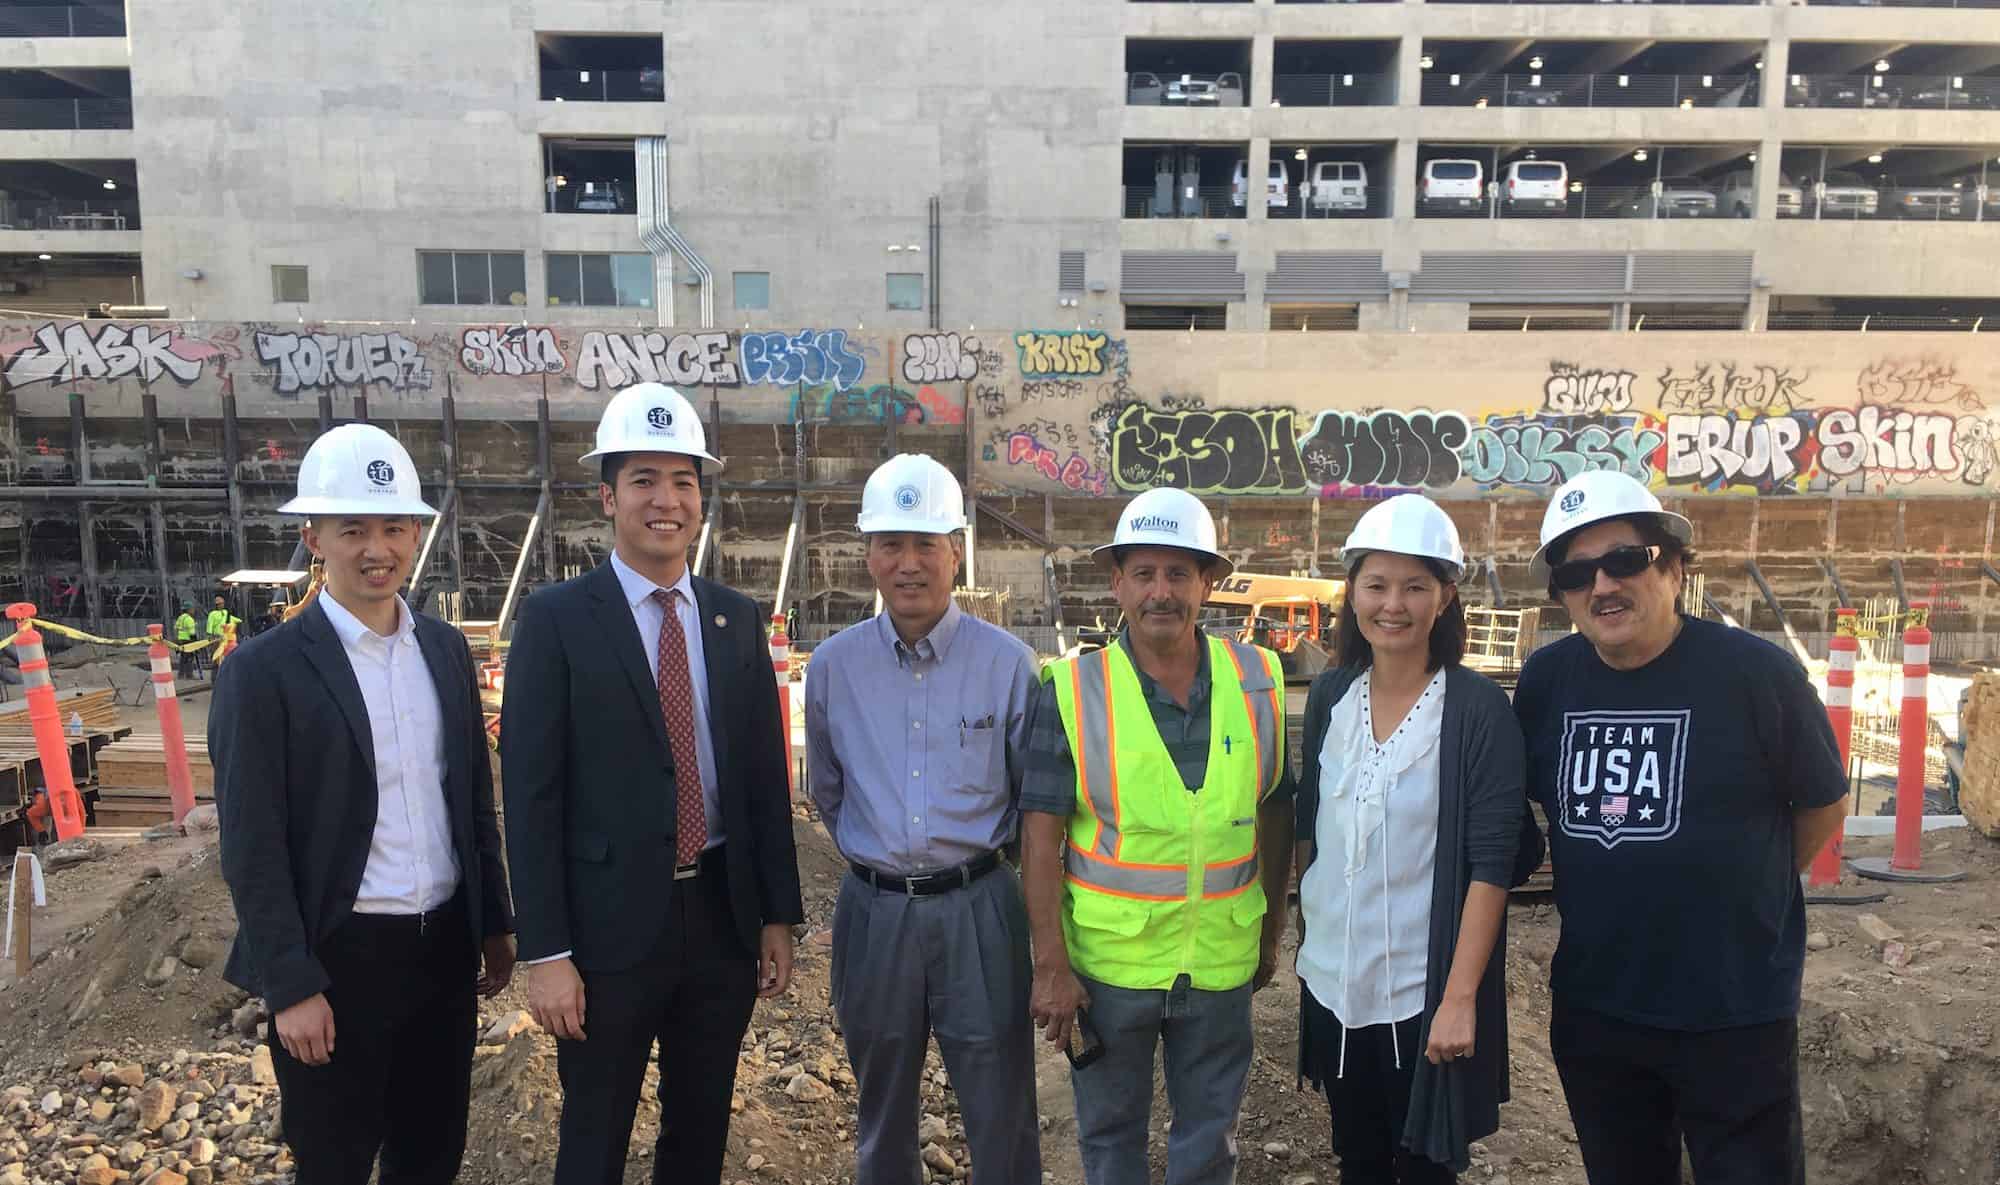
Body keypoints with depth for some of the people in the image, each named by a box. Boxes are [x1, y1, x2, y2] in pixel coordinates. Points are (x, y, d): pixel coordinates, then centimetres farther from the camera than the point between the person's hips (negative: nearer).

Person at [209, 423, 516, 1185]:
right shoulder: (265, 669, -12)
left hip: (445, 945, 5)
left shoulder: (446, 648, 4)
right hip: (338, 956, -4)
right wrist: (292, 986, -13)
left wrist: (493, 924, 11)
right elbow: (252, 846, -12)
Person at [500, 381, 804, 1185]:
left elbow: (765, 776, 7)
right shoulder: (556, 620, -8)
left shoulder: (736, 619, 5)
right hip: (611, 924, -4)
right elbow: (531, 796, -10)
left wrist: (778, 915, 6)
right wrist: (545, 952, -13)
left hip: (723, 915, 4)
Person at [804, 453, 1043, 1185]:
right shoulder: (833, 666, -1)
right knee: (882, 1111, 20)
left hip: (978, 909, -2)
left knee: (1002, 1116, 7)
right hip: (874, 912, 2)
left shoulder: (1008, 662, -8)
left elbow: (1036, 795, 3)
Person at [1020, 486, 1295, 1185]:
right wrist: (1051, 966, -13)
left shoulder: (1257, 680, -3)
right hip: (1107, 963, -2)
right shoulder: (1073, 691, -12)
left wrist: (1272, 934, 10)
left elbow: (1274, 815, 6)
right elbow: (1041, 837, -11)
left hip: (1222, 962, 2)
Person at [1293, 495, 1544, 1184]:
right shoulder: (1331, 696, 0)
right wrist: (1306, 937, 11)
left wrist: (1459, 998, -18)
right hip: (1332, 982, 4)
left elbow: (1491, 865, -15)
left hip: (1425, 993, -4)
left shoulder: (1478, 709, -13)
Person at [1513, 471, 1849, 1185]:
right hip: (1590, 1011, 4)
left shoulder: (1756, 673, -14)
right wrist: (1609, 883, 9)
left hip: (1737, 1018, -3)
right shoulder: (1545, 680, -3)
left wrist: (1743, 896, 7)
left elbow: (1823, 805, 0)